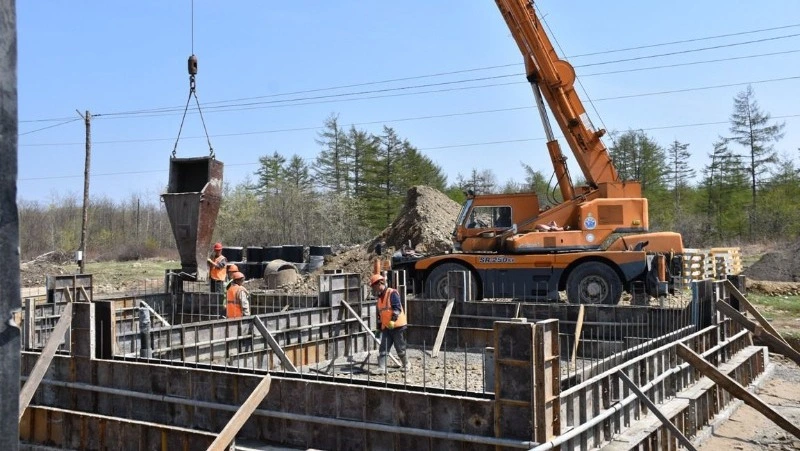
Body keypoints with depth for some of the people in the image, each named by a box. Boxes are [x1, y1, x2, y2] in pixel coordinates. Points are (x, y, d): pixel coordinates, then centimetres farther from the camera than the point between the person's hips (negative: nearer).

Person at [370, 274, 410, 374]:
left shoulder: (392, 293, -10)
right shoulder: (380, 297, 16)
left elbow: (397, 308, -19)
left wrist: (393, 320, -28)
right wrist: (379, 327, 23)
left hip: (397, 326, -8)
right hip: (386, 327, 8)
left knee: (400, 348, 4)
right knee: (383, 348, -3)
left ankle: (406, 365, 22)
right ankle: (381, 368, -6)